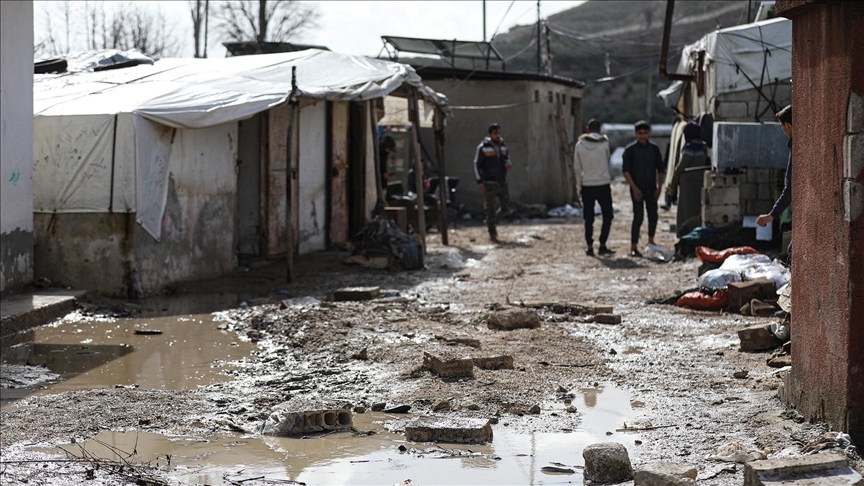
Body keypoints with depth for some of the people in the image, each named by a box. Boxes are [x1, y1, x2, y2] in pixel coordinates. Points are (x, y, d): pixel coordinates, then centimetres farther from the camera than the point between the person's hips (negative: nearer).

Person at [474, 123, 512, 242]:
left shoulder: (503, 146, 8)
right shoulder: (483, 148, -7)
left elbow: (507, 158, 20)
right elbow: (476, 164, -5)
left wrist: (508, 164, -6)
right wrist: (479, 181, -13)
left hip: (502, 182, 5)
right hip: (489, 183, -5)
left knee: (505, 208, 4)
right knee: (491, 209, -5)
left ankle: (491, 222, 29)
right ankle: (492, 233, 5)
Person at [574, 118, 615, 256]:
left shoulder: (580, 144, -1)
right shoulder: (604, 143, -5)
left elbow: (577, 168, 3)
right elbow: (607, 162, 6)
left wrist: (579, 186, 11)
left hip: (587, 186, 2)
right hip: (603, 184, -2)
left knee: (589, 219, 7)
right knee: (607, 216, 8)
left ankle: (590, 247, 6)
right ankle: (602, 245, 0)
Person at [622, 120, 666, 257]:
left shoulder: (654, 148, 6)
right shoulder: (630, 149, -4)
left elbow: (661, 169, 10)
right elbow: (626, 171, -7)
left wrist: (659, 187, 3)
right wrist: (634, 188, -14)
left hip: (651, 188, 4)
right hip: (637, 188, -4)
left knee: (653, 216, 12)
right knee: (638, 217, -11)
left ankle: (651, 242, 31)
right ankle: (633, 247, -9)